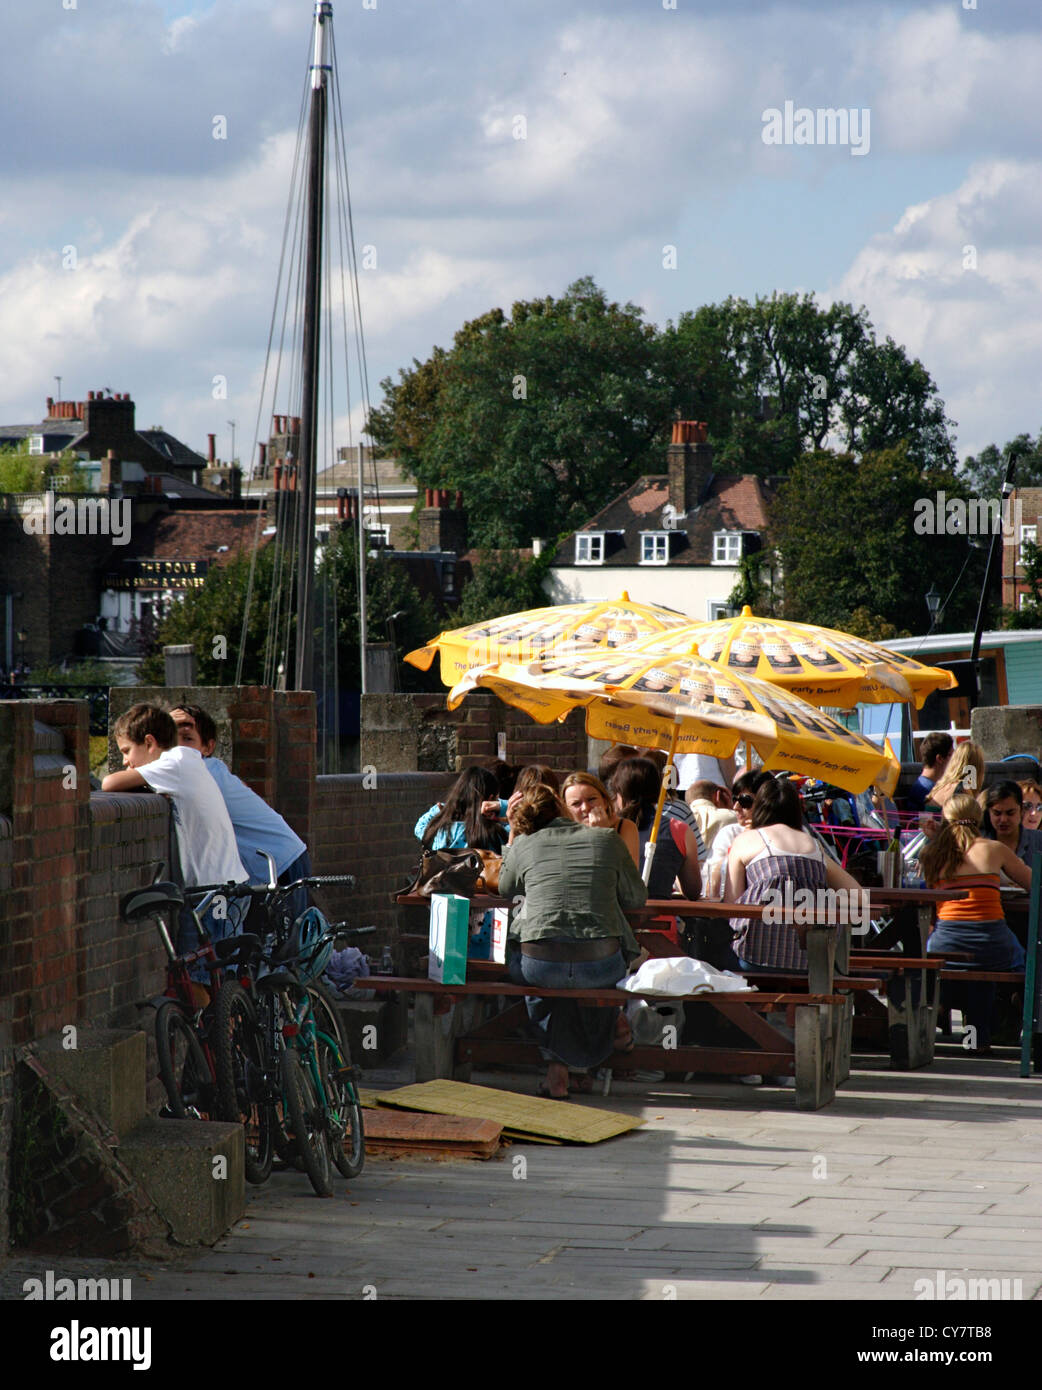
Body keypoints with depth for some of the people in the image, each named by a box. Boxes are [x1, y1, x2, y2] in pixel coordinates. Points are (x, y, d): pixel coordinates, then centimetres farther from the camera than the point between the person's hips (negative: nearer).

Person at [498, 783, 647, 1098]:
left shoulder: (522, 846, 9)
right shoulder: (608, 839, 8)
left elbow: (506, 890, 29)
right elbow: (637, 898, 17)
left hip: (540, 966, 0)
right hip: (601, 969, 0)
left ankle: (558, 1065, 26)